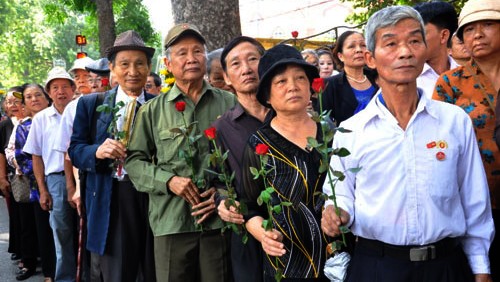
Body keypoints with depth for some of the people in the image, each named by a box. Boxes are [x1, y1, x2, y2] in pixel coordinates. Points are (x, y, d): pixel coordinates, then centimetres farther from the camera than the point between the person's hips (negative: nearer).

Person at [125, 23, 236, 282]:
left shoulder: (230, 104, 6)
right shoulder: (153, 110, 5)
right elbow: (134, 161, 6)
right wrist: (169, 180, -10)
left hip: (219, 219, 1)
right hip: (171, 223, 0)